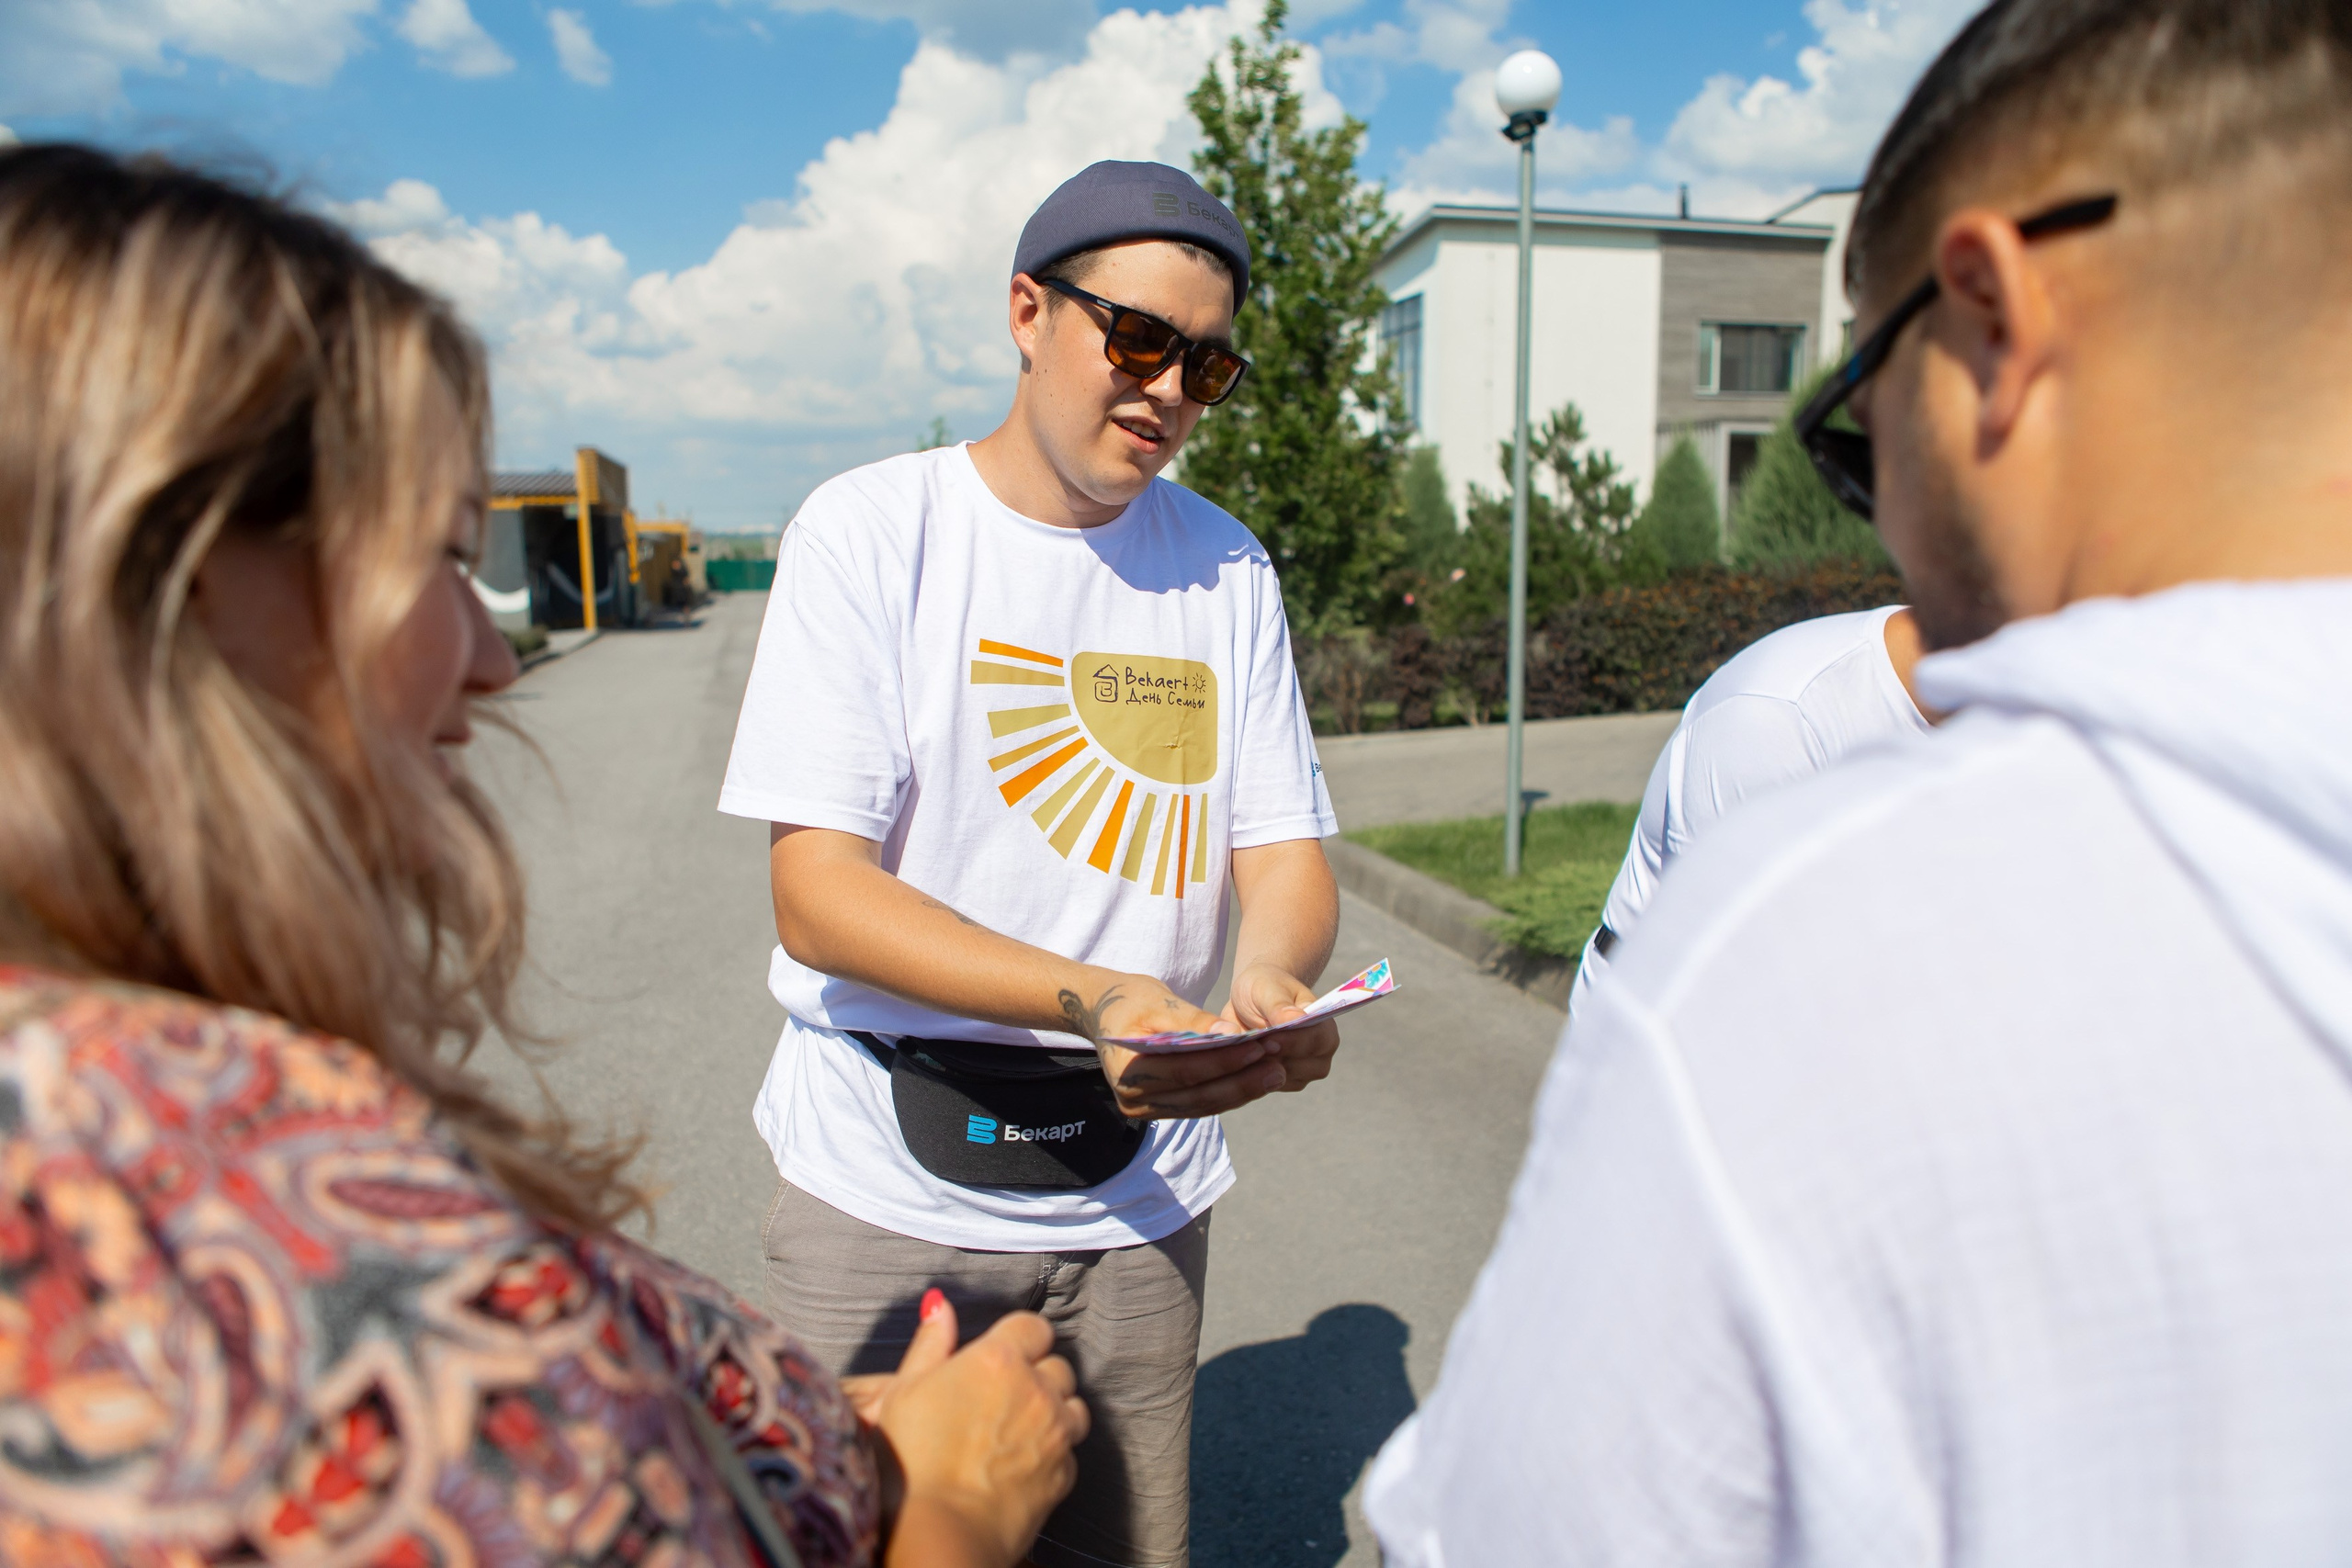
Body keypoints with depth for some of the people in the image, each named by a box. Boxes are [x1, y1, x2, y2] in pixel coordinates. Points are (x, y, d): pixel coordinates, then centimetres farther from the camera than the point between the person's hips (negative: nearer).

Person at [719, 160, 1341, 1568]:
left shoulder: (1227, 567, 4)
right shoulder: (869, 530, -8)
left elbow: (1285, 856, 1)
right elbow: (818, 889, -15)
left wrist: (1267, 983, -22)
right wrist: (1092, 998, -29)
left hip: (1138, 1188, 3)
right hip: (889, 1193, -2)